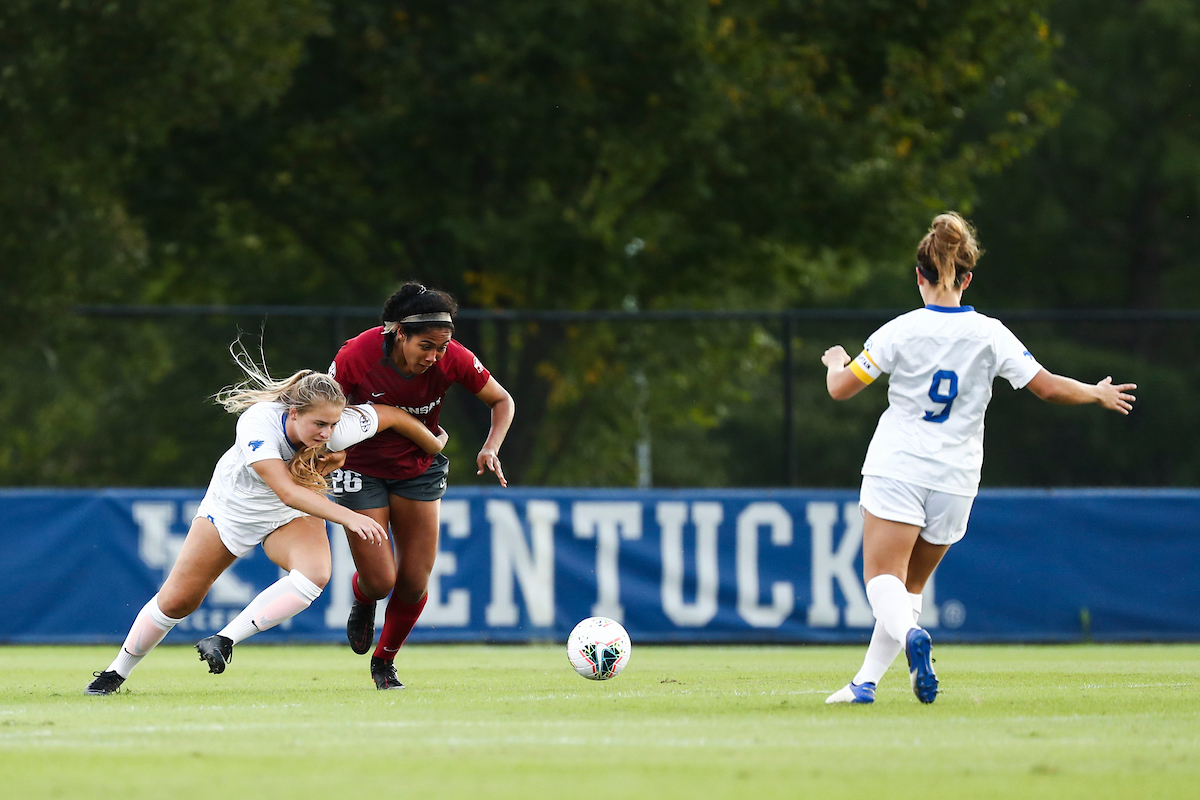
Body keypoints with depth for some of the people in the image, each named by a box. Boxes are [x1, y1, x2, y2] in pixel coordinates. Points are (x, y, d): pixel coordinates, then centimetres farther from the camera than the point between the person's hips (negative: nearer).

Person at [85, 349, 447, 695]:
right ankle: (116, 673, 27)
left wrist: (435, 445, 4)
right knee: (176, 601, 4)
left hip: (290, 519, 2)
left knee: (316, 571, -31)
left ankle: (225, 640, -22)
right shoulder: (258, 424, -39)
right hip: (231, 507, -2)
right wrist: (349, 518, -56)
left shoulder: (340, 428, -30)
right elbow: (288, 492, -47)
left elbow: (394, 416, -12)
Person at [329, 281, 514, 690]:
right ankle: (361, 599, 31)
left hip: (419, 468, 2)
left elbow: (502, 401, -6)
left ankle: (385, 660, 26)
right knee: (379, 582, -9)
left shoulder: (453, 359, -22)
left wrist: (491, 448, -22)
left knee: (415, 583, -2)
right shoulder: (356, 356, -28)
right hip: (362, 469, -2)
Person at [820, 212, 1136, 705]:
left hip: (898, 469, -3)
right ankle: (866, 682, 8)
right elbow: (1047, 387, 0)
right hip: (955, 479, 3)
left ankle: (909, 635, -40)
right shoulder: (990, 335, -2)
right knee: (910, 585, 14)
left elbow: (840, 389, -1)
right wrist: (1099, 394, 18)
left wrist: (836, 363, 22)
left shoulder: (900, 332, -6)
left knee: (882, 578, -10)